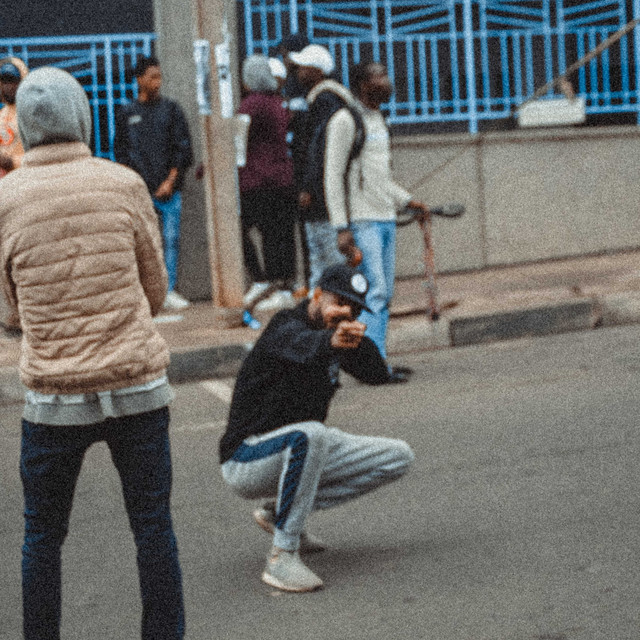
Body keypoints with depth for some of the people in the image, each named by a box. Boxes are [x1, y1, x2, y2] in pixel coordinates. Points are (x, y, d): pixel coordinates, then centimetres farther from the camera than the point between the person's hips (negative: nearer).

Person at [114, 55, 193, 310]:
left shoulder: (171, 109, 9)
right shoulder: (127, 114, 9)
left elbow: (183, 148, 6)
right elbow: (120, 151, 10)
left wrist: (171, 181, -4)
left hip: (169, 190, 1)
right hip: (140, 191, -1)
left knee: (171, 239, -2)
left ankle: (170, 291, 4)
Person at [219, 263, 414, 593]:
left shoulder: (336, 333, 7)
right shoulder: (286, 326, -19)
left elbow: (376, 374, -5)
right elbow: (302, 346, -44)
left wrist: (357, 338, -22)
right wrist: (331, 341, -67)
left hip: (299, 453, 9)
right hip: (247, 462, -9)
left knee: (398, 457, 4)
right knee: (310, 434, -40)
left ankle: (280, 511, 5)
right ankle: (281, 559, -32)